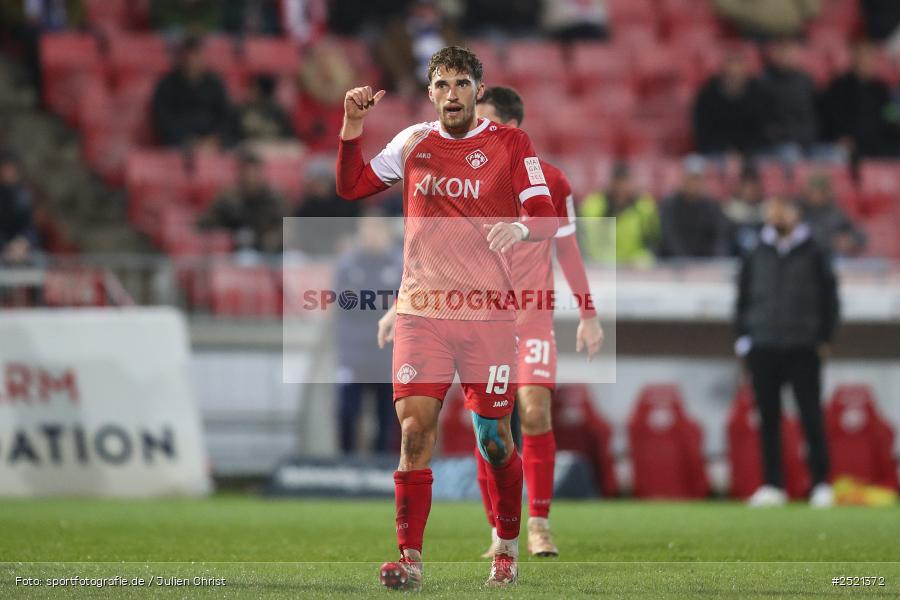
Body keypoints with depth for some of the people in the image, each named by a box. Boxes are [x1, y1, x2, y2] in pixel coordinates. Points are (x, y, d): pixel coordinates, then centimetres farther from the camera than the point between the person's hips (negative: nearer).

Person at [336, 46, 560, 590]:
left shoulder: (511, 144, 1)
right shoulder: (414, 143, 10)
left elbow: (547, 217, -4)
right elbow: (351, 186, 15)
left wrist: (520, 227, -27)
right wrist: (353, 127, 3)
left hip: (489, 314, -2)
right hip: (421, 312, 2)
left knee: (494, 440, 3)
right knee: (414, 428, -11)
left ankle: (508, 547, 25)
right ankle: (410, 558, -10)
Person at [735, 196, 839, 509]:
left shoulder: (814, 253, 4)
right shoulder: (755, 256, 10)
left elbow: (829, 296, 6)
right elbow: (743, 298, 13)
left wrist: (824, 339, 1)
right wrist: (743, 339, 5)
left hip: (803, 350, -2)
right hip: (763, 349, 2)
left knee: (811, 417, -5)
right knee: (768, 420, 3)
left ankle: (821, 483, -1)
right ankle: (773, 486, 7)